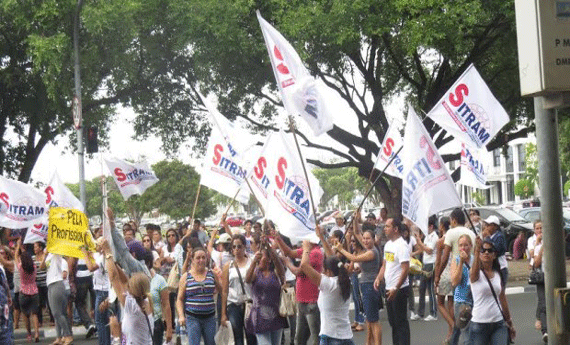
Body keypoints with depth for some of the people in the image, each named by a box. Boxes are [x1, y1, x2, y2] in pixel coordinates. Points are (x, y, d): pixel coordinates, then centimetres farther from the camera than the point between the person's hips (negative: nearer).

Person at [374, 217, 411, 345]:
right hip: (389, 289, 9)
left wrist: (396, 289, -23)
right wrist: (379, 278, 3)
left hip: (399, 289, -9)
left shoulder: (401, 245, -16)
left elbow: (405, 269, -20)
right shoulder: (388, 244, 12)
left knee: (400, 321, -3)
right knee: (392, 320, 15)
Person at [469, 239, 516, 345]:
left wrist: (509, 323, 20)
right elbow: (475, 269, -32)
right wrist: (477, 250, -51)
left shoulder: (498, 274, 9)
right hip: (479, 323, -3)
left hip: (499, 324, 3)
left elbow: (503, 299, 16)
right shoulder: (476, 274, -5)